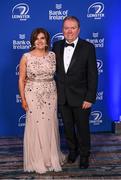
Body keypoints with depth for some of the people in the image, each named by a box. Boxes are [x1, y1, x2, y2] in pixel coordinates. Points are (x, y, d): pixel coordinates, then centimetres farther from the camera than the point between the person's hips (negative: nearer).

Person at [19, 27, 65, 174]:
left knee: (50, 125, 9)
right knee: (35, 126, 3)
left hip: (50, 95, 2)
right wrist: (23, 99, -6)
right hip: (33, 95, -2)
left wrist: (59, 94, 4)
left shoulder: (53, 55, 2)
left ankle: (52, 157, 27)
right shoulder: (26, 57, -5)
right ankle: (37, 160, 19)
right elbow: (21, 79, -2)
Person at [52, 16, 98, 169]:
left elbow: (93, 75, -11)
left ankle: (84, 155, 31)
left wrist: (90, 98, -14)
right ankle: (73, 150, 39)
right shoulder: (56, 46, 2)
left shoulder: (88, 47, -10)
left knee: (82, 128, 10)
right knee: (68, 127, 17)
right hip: (62, 97, 4)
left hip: (80, 97, -3)